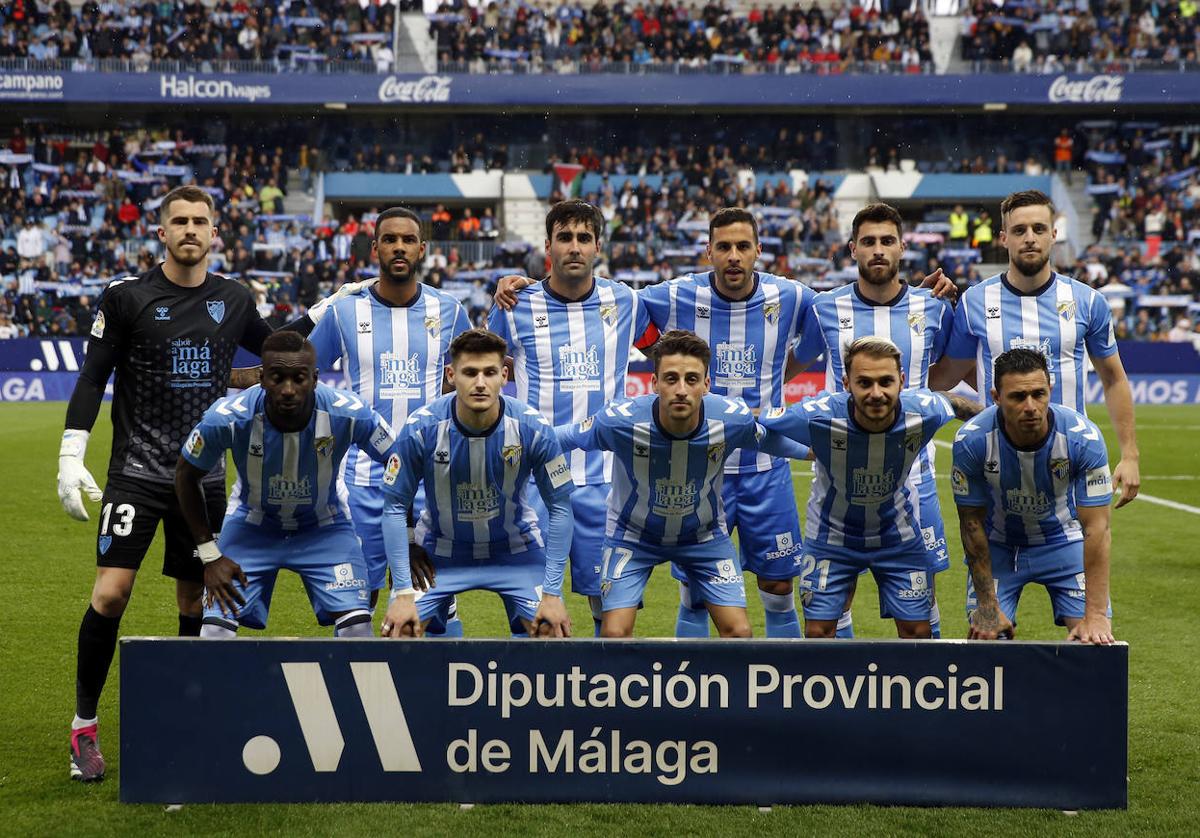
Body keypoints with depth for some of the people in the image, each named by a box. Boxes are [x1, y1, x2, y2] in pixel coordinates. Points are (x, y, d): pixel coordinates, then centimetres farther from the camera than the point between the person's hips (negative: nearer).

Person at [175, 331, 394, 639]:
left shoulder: (350, 415, -30)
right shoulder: (227, 418, -29)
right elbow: (187, 476, -10)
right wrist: (210, 556, -11)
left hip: (325, 528, 0)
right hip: (251, 525, 0)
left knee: (357, 628, -16)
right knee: (215, 631, -13)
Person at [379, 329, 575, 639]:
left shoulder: (533, 428, -23)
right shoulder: (421, 428, -24)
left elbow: (560, 507, -13)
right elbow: (395, 507, -15)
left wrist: (552, 593, -16)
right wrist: (403, 593, -19)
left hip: (516, 551, 0)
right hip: (440, 551, 0)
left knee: (553, 631, -12)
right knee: (398, 629, -14)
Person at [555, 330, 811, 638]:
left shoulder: (734, 419, -27)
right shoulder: (620, 421, -33)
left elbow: (769, 440, -2)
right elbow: (566, 437, -13)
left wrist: (811, 451, 10)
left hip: (705, 533, 2)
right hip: (633, 533, -2)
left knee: (739, 631, -7)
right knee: (614, 633, -14)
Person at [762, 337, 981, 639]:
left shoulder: (923, 412, -27)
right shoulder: (819, 416, -34)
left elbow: (950, 400, -1)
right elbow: (759, 422, -18)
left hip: (898, 534, 2)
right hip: (831, 534, -1)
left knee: (918, 631, 5)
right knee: (818, 631, -1)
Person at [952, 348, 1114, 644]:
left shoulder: (1083, 438, -28)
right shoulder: (971, 440, -27)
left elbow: (1096, 529, -25)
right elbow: (972, 523, -15)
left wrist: (1096, 614, -30)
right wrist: (988, 607, -14)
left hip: (1064, 540, 0)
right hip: (998, 545, 0)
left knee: (1094, 641, -14)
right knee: (985, 638, -11)